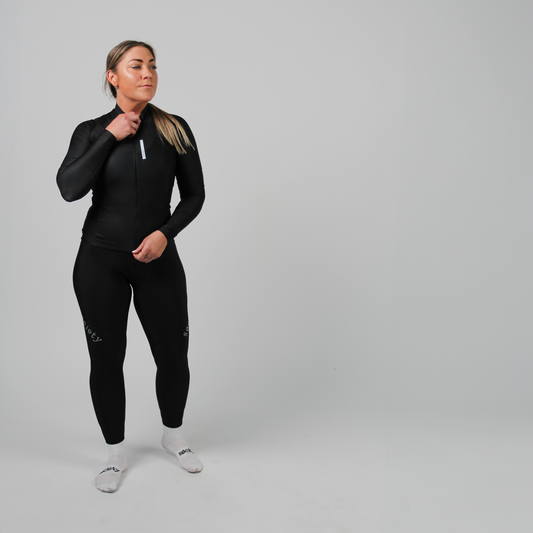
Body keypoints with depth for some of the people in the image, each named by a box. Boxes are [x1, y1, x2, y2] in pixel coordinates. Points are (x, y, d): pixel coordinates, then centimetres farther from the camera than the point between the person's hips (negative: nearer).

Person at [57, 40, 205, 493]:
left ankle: (173, 435, 35)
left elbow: (194, 194, 3)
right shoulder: (92, 131, 0)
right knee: (106, 358, 7)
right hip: (101, 260, 0)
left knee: (173, 355, 6)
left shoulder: (175, 129, 0)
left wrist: (165, 233, -12)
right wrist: (111, 137, -15)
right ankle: (116, 454, 28)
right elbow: (70, 189, -16)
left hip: (159, 260, 1)